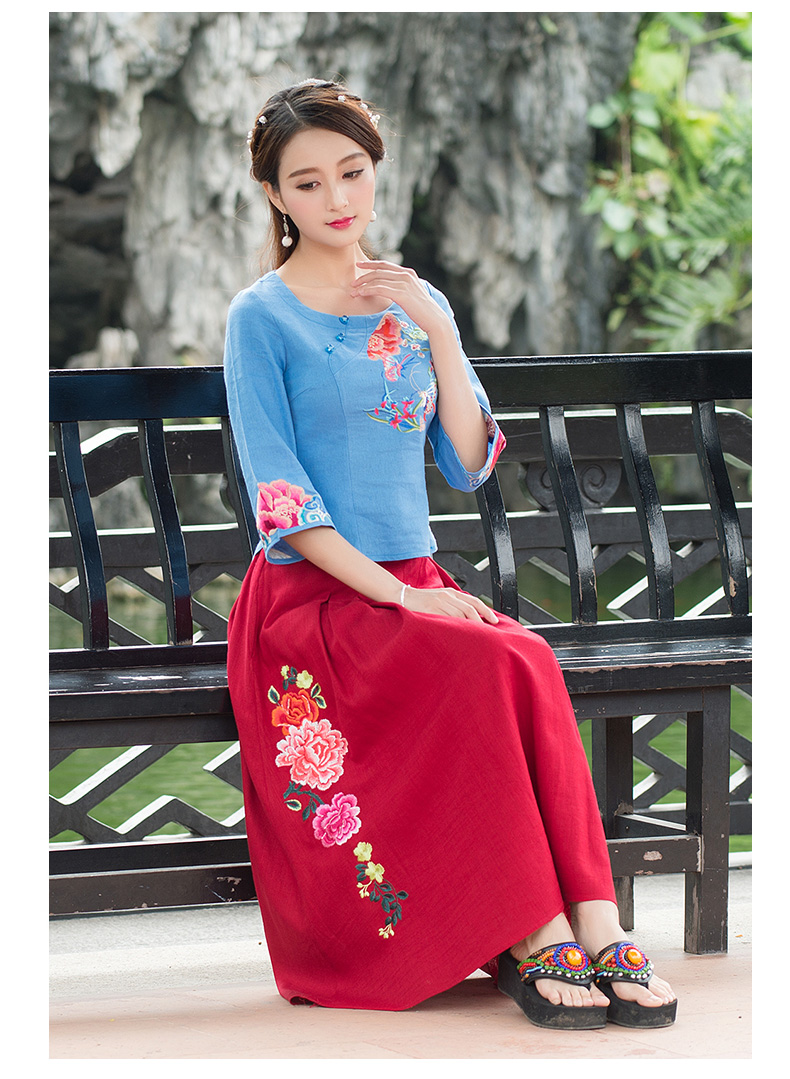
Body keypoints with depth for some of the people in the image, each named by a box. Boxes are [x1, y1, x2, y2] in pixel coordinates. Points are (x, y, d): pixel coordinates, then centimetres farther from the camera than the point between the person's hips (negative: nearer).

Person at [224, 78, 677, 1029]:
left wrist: (438, 333, -2)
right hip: (311, 596, -4)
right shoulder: (262, 318, 0)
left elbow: (468, 466, 9)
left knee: (527, 663, -30)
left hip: (413, 583, 4)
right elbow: (279, 497, -8)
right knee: (499, 668, -32)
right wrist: (394, 593, -18)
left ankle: (591, 923, -35)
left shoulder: (418, 305, 16)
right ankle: (535, 933, -29)